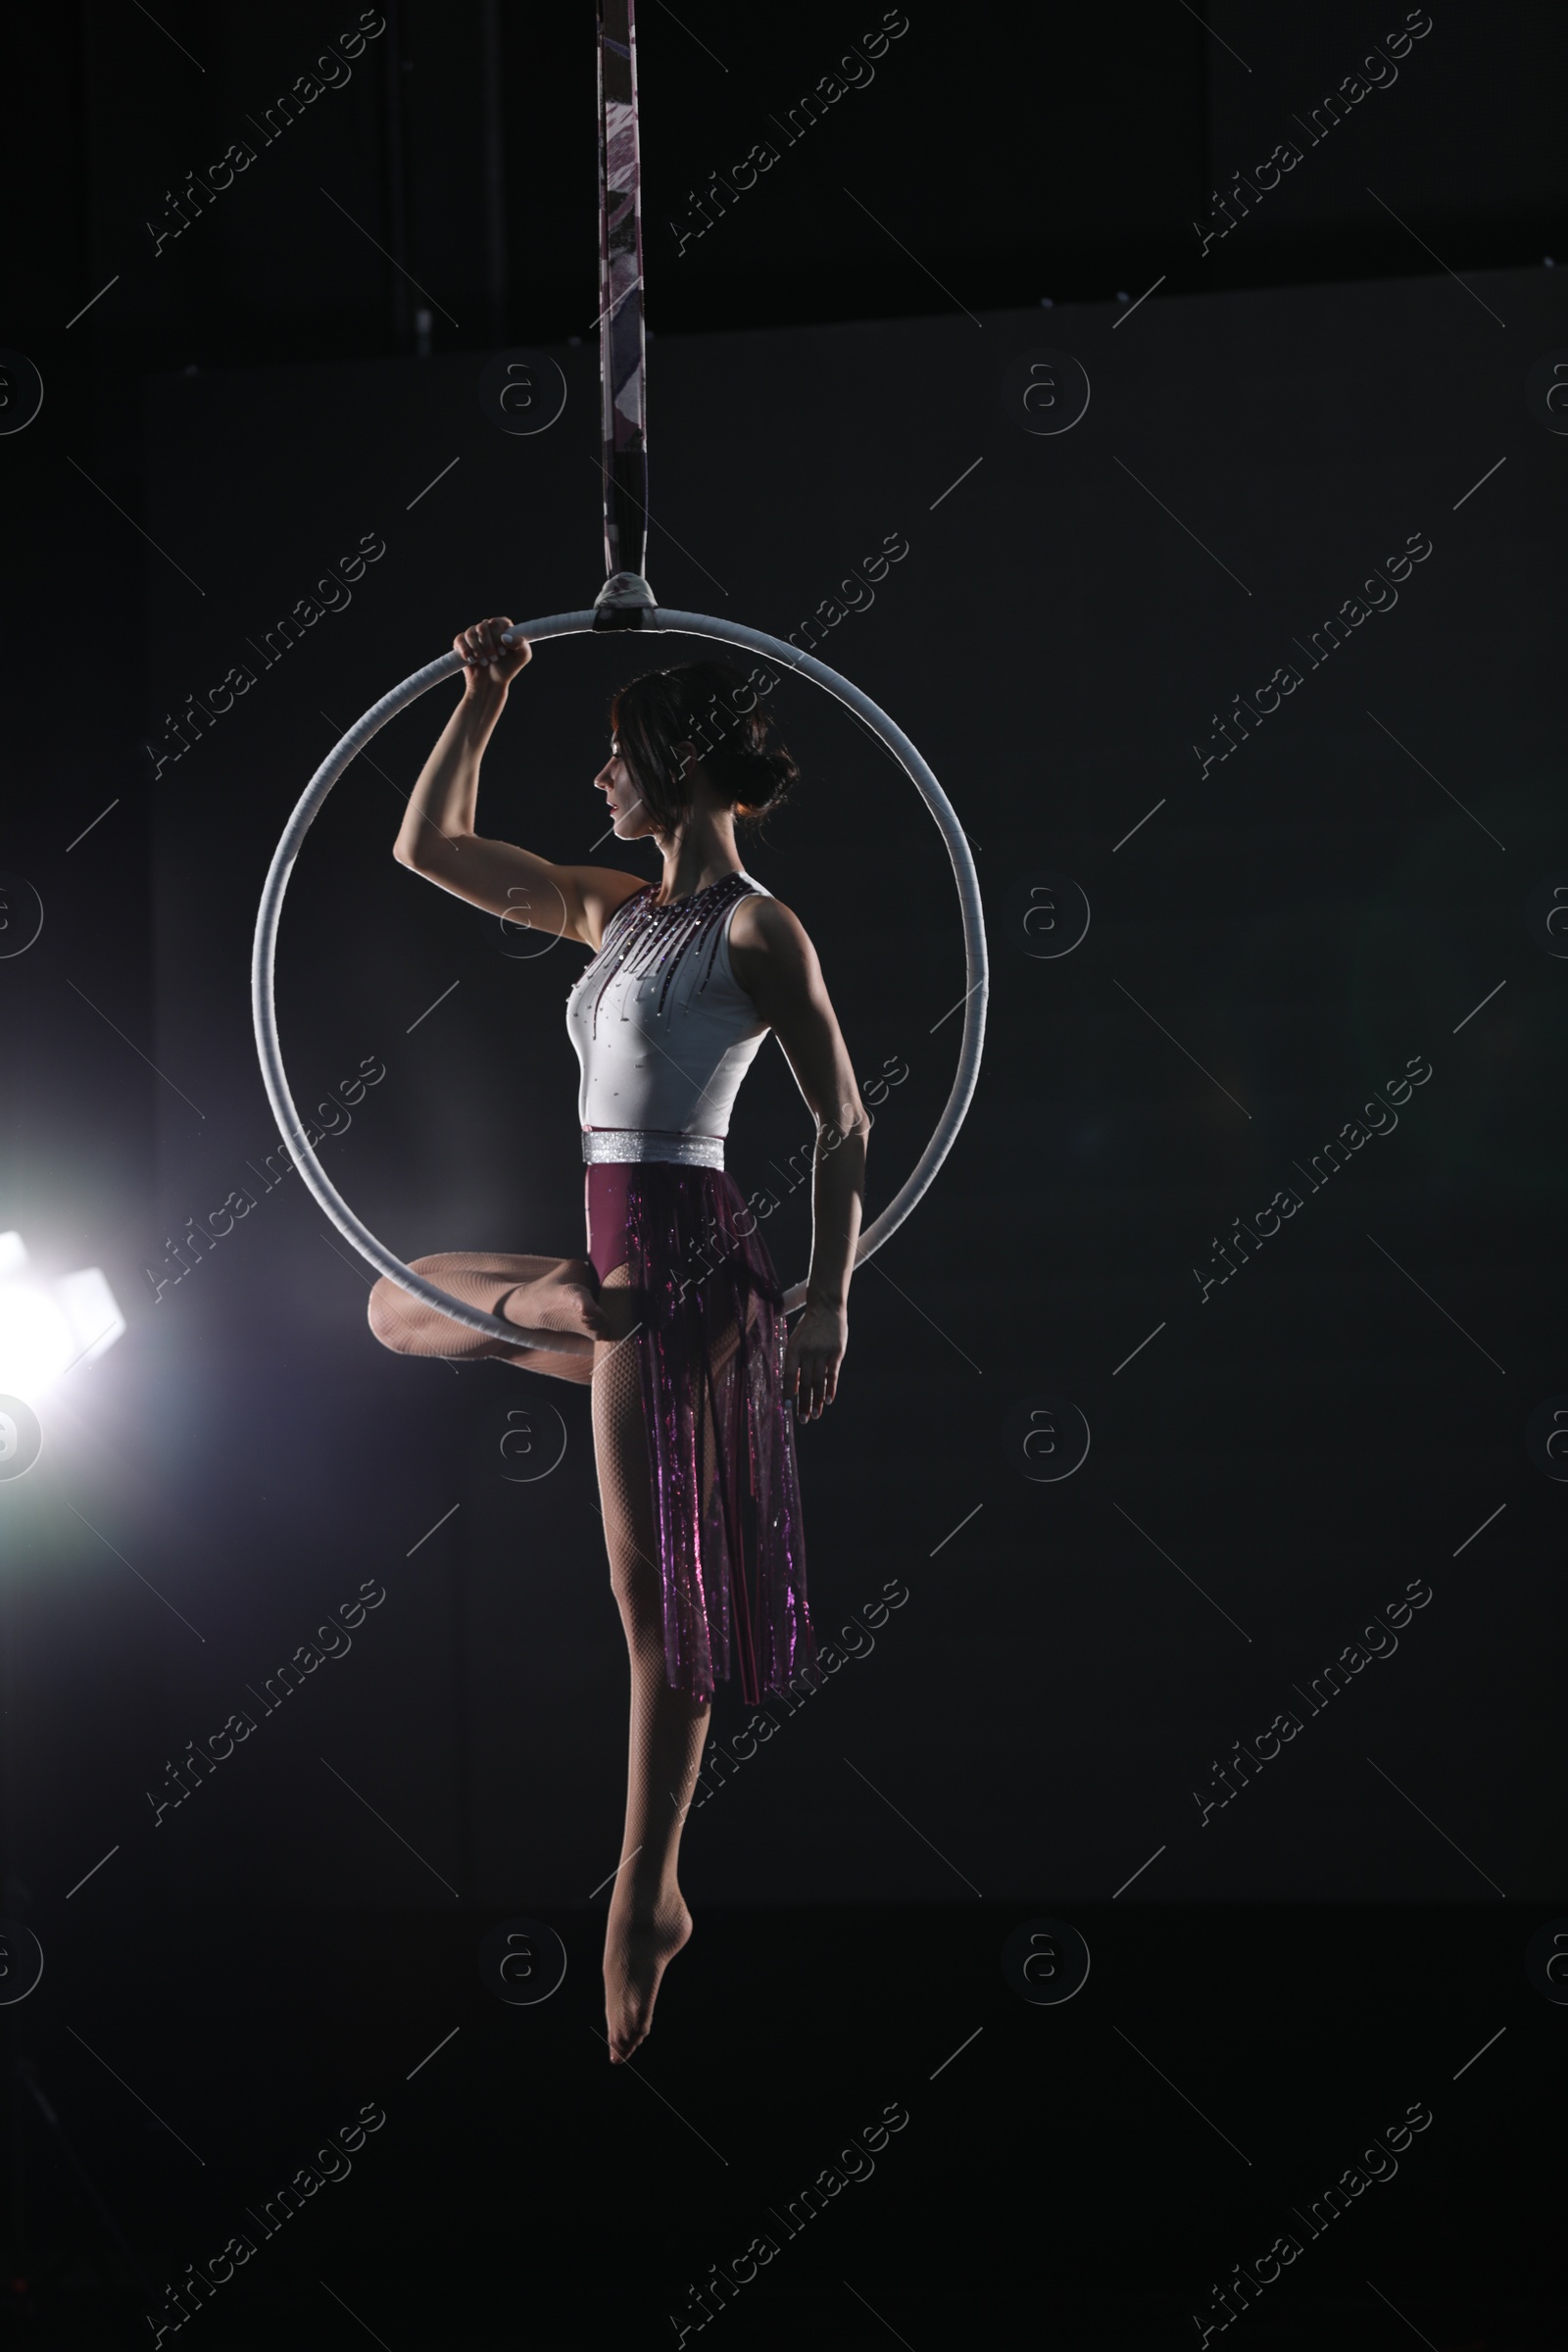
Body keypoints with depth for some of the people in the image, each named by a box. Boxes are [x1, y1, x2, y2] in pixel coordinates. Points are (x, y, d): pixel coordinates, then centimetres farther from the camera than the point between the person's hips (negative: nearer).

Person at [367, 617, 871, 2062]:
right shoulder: (613, 913, 15)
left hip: (686, 1250, -9)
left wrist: (829, 1303, -17)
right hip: (616, 1248, 9)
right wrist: (482, 698, 11)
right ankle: (563, 1320, 1)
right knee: (393, 1300, 26)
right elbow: (428, 849, 18)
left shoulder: (757, 930, -8)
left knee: (658, 1598, -3)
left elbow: (844, 1123, -10)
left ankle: (647, 1901, 5)